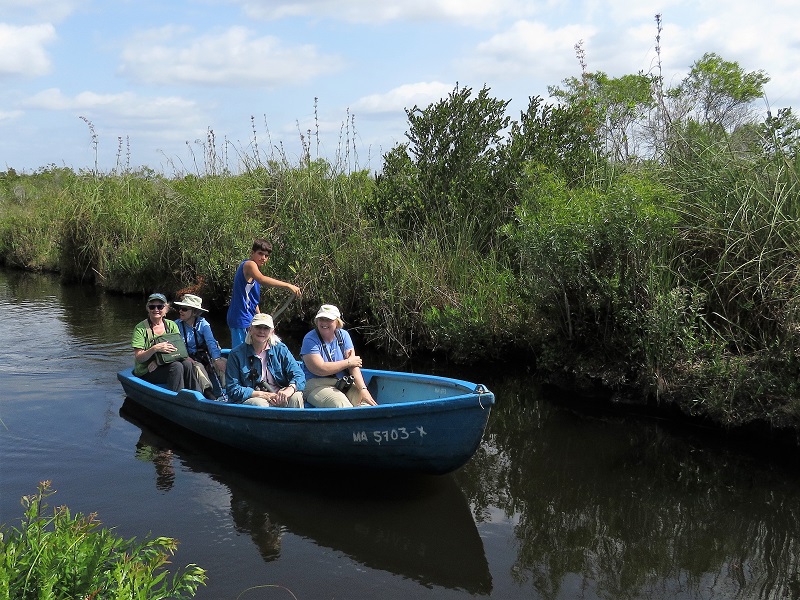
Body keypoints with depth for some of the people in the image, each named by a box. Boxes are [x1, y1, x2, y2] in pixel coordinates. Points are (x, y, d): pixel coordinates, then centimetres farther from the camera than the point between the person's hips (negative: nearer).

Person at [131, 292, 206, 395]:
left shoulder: (171, 325, 7)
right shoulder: (140, 328, -6)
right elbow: (139, 358, -12)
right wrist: (155, 349, -29)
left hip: (164, 366, 4)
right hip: (145, 373, -4)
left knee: (187, 364, -26)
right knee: (176, 366, -30)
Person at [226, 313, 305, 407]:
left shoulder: (280, 349, 5)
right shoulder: (236, 354, -2)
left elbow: (299, 375, -2)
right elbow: (233, 390, -6)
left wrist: (289, 390, -26)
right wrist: (263, 394, -18)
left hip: (279, 398, 2)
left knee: (296, 397, -27)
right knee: (260, 403, -35)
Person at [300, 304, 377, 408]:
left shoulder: (343, 335, 8)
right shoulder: (310, 339, -5)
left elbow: (354, 365, -2)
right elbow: (320, 369, -16)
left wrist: (363, 389, -17)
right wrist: (348, 362, -6)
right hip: (317, 385, -4)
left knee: (366, 403, -22)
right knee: (342, 405, -32)